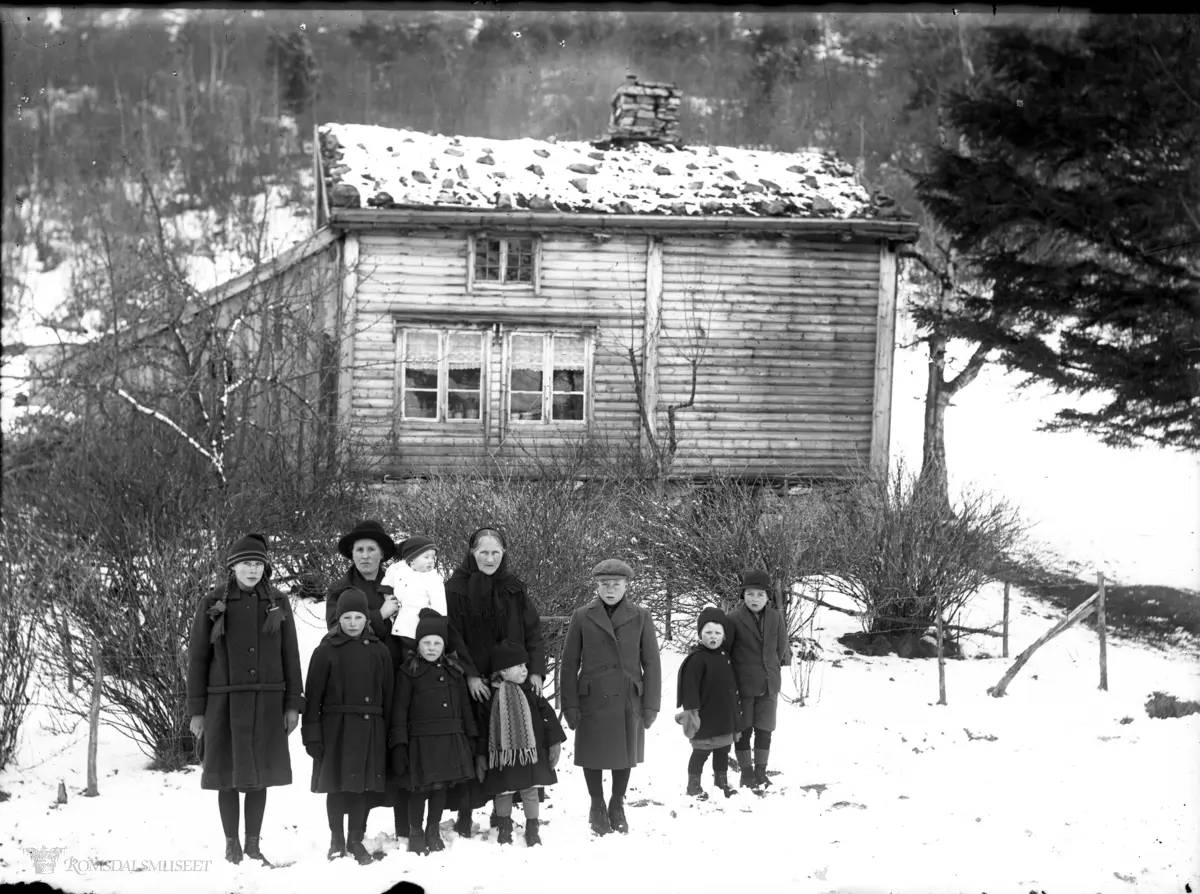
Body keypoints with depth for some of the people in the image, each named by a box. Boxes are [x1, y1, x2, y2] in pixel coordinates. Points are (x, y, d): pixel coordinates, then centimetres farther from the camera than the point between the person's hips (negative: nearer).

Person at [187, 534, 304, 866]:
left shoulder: (277, 604, 4)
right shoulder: (213, 604, -1)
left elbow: (290, 655, 7)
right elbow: (197, 658, 1)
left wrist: (293, 704, 2)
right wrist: (197, 710, -2)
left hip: (266, 702, 2)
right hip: (225, 702, -2)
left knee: (259, 774, 5)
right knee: (228, 775, 3)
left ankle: (253, 843, 13)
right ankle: (232, 844, 13)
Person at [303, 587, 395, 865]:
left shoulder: (379, 651, 6)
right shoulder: (326, 651, -2)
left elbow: (388, 696, 7)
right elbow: (313, 695, -3)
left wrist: (388, 733, 3)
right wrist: (311, 734, -8)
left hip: (369, 728, 2)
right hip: (336, 726, -2)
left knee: (363, 785, 5)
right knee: (336, 784, 2)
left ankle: (356, 840, 15)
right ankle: (337, 840, 14)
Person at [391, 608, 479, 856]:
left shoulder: (454, 671, 9)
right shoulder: (409, 672, -4)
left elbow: (465, 707, 15)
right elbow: (400, 710, -6)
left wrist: (471, 737, 13)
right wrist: (399, 744, -11)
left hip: (451, 739, 4)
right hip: (421, 740, -4)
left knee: (443, 785, 10)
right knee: (420, 788, -1)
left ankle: (433, 832, 24)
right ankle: (415, 833, 15)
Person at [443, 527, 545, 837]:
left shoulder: (514, 588, 10)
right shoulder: (456, 588, -1)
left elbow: (533, 630, 10)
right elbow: (452, 636, -5)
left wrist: (536, 669, -2)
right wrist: (470, 675, -14)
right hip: (473, 686, -3)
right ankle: (465, 813, 1)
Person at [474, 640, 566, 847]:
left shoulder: (531, 692, -2)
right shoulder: (490, 696, -3)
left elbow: (548, 715, 1)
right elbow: (482, 727, 2)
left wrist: (555, 742, -3)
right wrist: (480, 755, 2)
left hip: (530, 752, 0)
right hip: (502, 755, 0)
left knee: (530, 790, 5)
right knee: (503, 793, 8)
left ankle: (532, 830, 21)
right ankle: (504, 830, 28)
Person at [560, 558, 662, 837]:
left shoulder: (640, 618, 2)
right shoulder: (581, 617, 0)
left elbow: (651, 663, 3)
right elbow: (570, 663, 1)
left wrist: (651, 704, -2)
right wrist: (570, 705, -4)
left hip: (628, 700, 1)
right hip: (593, 700, -1)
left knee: (625, 753, 10)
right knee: (594, 754, 5)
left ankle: (617, 807, 26)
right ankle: (597, 807, 22)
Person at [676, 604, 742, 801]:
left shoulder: (725, 656, 8)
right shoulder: (697, 659, -17)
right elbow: (690, 686, -20)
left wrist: (735, 710, 23)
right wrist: (691, 710, -23)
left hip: (725, 716, 7)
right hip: (706, 717, -7)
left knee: (723, 750, 18)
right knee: (701, 752, 2)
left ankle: (722, 781, 33)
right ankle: (693, 785, 13)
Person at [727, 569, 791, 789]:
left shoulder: (775, 618, 1)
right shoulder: (734, 619, -10)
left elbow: (782, 649, 10)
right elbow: (724, 650, -5)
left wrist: (770, 669, 12)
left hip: (768, 686, 3)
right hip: (742, 686, -3)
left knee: (764, 730, 8)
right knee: (743, 731, 4)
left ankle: (760, 772, 19)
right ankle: (746, 773, 14)